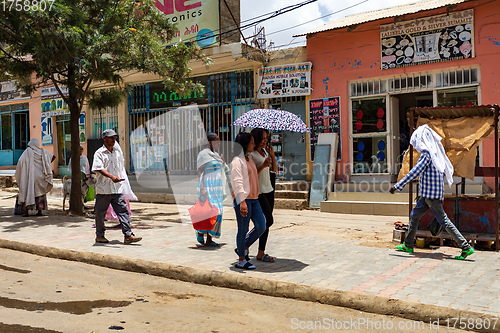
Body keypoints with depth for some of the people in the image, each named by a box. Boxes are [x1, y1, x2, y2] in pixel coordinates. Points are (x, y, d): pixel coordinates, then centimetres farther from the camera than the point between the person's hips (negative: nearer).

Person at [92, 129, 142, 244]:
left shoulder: (118, 152, 14)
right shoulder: (99, 153, -5)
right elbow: (98, 168, -18)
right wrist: (111, 176, -31)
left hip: (117, 188, 4)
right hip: (103, 188, -4)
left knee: (123, 210, -4)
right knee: (100, 213, 7)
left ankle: (128, 235, -6)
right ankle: (99, 235, 23)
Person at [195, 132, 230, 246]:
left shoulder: (216, 155, 18)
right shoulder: (203, 154, -8)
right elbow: (201, 173, -12)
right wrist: (202, 189, -20)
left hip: (217, 188, 8)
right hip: (208, 187, -8)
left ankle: (209, 239, 9)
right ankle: (200, 233, 7)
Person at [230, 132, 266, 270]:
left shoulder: (249, 160, 18)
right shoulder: (237, 160, -10)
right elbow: (237, 182, -19)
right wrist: (242, 201, -26)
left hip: (253, 199, 9)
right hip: (242, 200, -9)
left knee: (261, 227, 4)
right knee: (243, 230, 0)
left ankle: (243, 248, 23)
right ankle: (241, 260, 13)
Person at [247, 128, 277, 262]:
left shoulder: (265, 151, 14)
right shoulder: (251, 154, -10)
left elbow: (274, 169, 14)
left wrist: (273, 155, -1)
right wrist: (263, 165, -22)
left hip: (269, 190, 8)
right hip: (258, 192, -8)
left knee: (266, 222, 7)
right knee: (268, 220, -12)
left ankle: (261, 253, 14)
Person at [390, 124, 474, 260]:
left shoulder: (427, 154, -17)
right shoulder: (435, 152, 12)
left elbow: (415, 172, -24)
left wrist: (397, 186, -23)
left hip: (431, 194, -10)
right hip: (427, 194, 10)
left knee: (444, 221, -6)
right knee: (414, 216, 14)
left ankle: (466, 248, -2)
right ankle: (407, 245, 21)